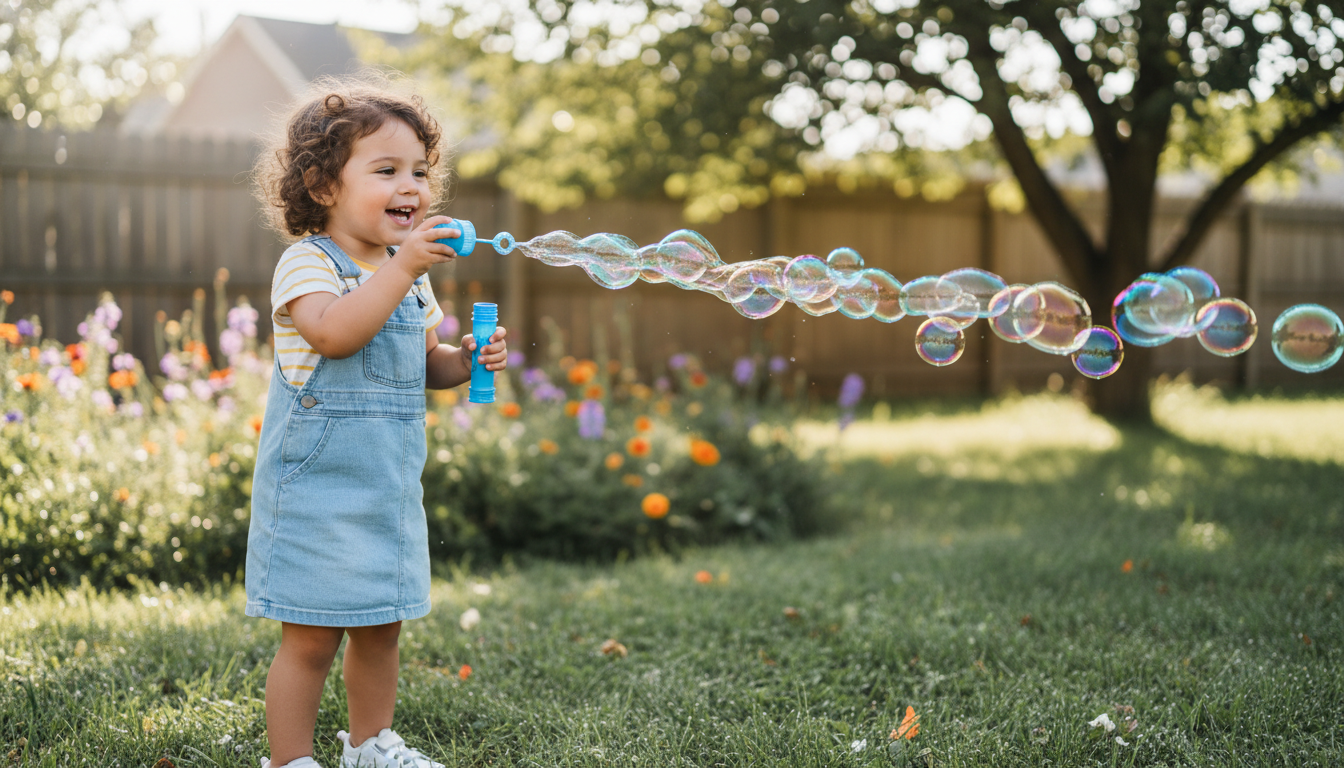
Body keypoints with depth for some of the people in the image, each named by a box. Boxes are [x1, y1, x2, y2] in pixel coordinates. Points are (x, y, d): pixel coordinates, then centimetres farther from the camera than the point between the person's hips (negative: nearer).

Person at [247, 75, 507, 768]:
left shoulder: (408, 274, 12)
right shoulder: (306, 262, -12)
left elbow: (422, 363, 20)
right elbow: (333, 332, -30)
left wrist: (464, 361, -1)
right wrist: (401, 268, -31)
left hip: (388, 483, 7)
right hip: (316, 483, -7)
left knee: (380, 627, 17)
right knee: (311, 634, -2)